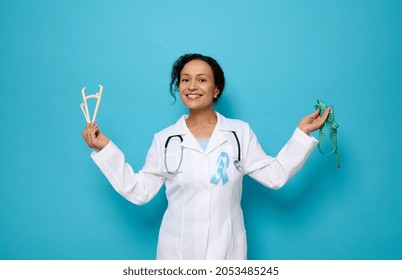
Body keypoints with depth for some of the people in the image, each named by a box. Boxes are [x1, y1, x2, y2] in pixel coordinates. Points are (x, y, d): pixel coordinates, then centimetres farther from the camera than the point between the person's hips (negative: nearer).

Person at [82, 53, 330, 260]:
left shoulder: (240, 132, -1)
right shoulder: (165, 139, -1)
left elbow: (274, 175, 1)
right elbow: (139, 190, 0)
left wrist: (302, 133, -4)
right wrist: (105, 148, -4)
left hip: (227, 248, 0)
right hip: (178, 250, 0)